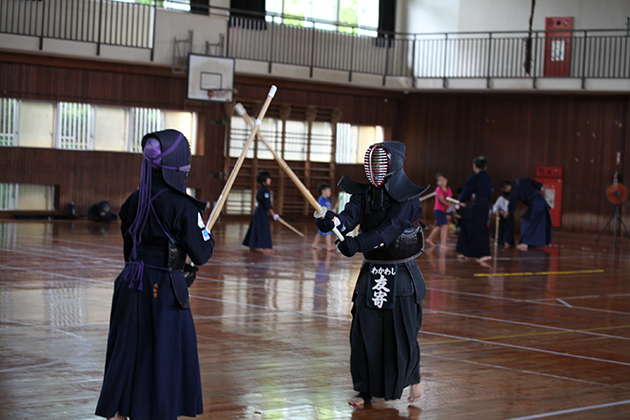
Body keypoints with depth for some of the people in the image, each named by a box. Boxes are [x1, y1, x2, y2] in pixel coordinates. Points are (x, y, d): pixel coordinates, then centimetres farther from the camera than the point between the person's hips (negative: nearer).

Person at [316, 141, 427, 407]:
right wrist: (333, 221, -37)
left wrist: (357, 243, -38)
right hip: (371, 273, 4)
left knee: (402, 333, 2)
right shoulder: (364, 194, 3)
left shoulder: (407, 198, -13)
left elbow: (388, 230, -25)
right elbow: (350, 216, -14)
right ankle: (366, 389, 12)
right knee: (364, 332, 0)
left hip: (400, 274, -4)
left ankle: (413, 377, 28)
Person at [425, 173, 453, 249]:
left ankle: (430, 239, 39)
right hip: (438, 210, -8)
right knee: (445, 226, -18)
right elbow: (442, 200, -21)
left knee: (439, 227, 20)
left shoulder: (448, 189, 7)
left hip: (444, 211, 8)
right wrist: (450, 205, -30)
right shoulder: (439, 189, -13)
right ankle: (443, 244, -17)